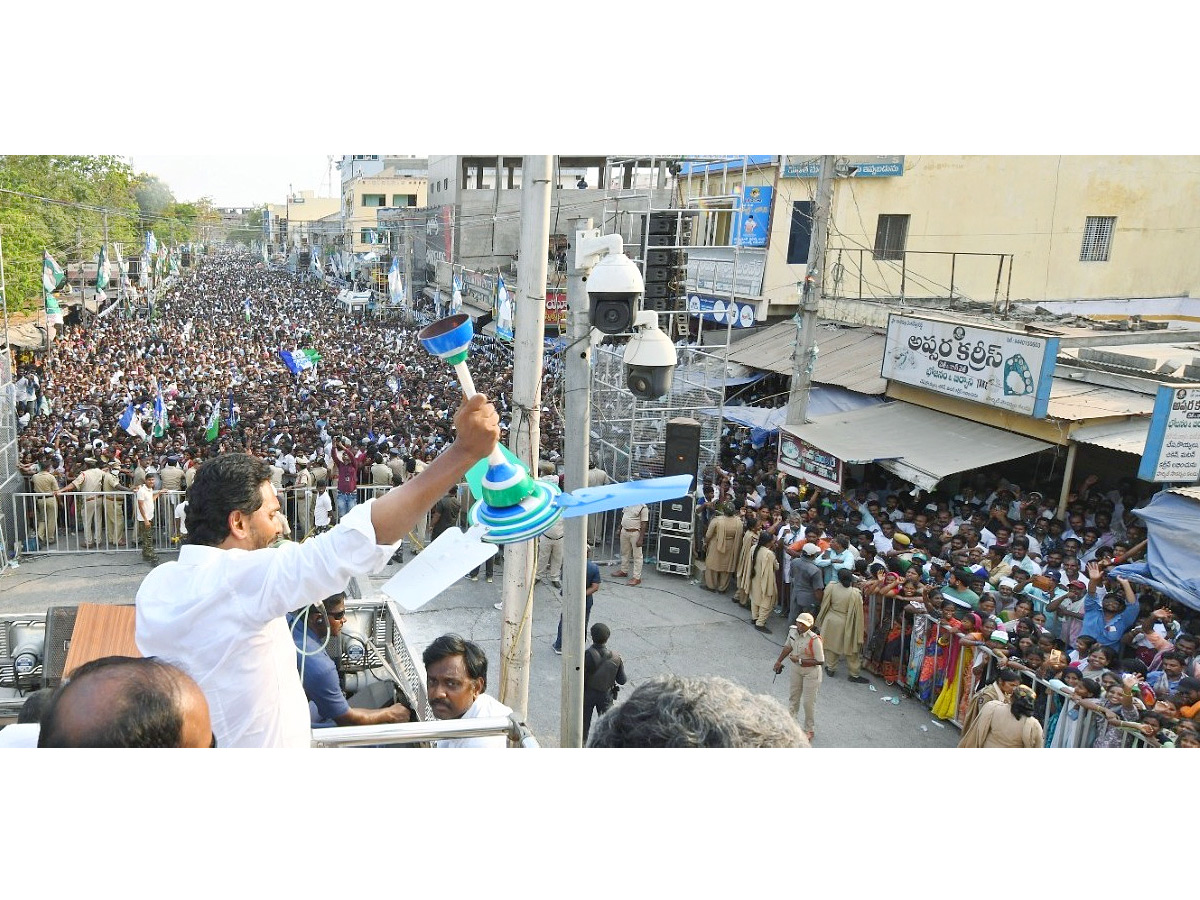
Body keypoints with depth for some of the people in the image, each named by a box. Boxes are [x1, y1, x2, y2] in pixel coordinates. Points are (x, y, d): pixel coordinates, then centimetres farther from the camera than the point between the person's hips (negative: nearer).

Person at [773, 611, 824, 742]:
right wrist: (779, 661, 10)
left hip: (811, 672, -6)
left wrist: (799, 660, -24)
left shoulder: (814, 640, -30)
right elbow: (788, 646, 8)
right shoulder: (792, 630, -11)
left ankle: (809, 730, 22)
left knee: (808, 702, 2)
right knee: (793, 697, 21)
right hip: (796, 669, 6)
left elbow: (820, 661, -26)